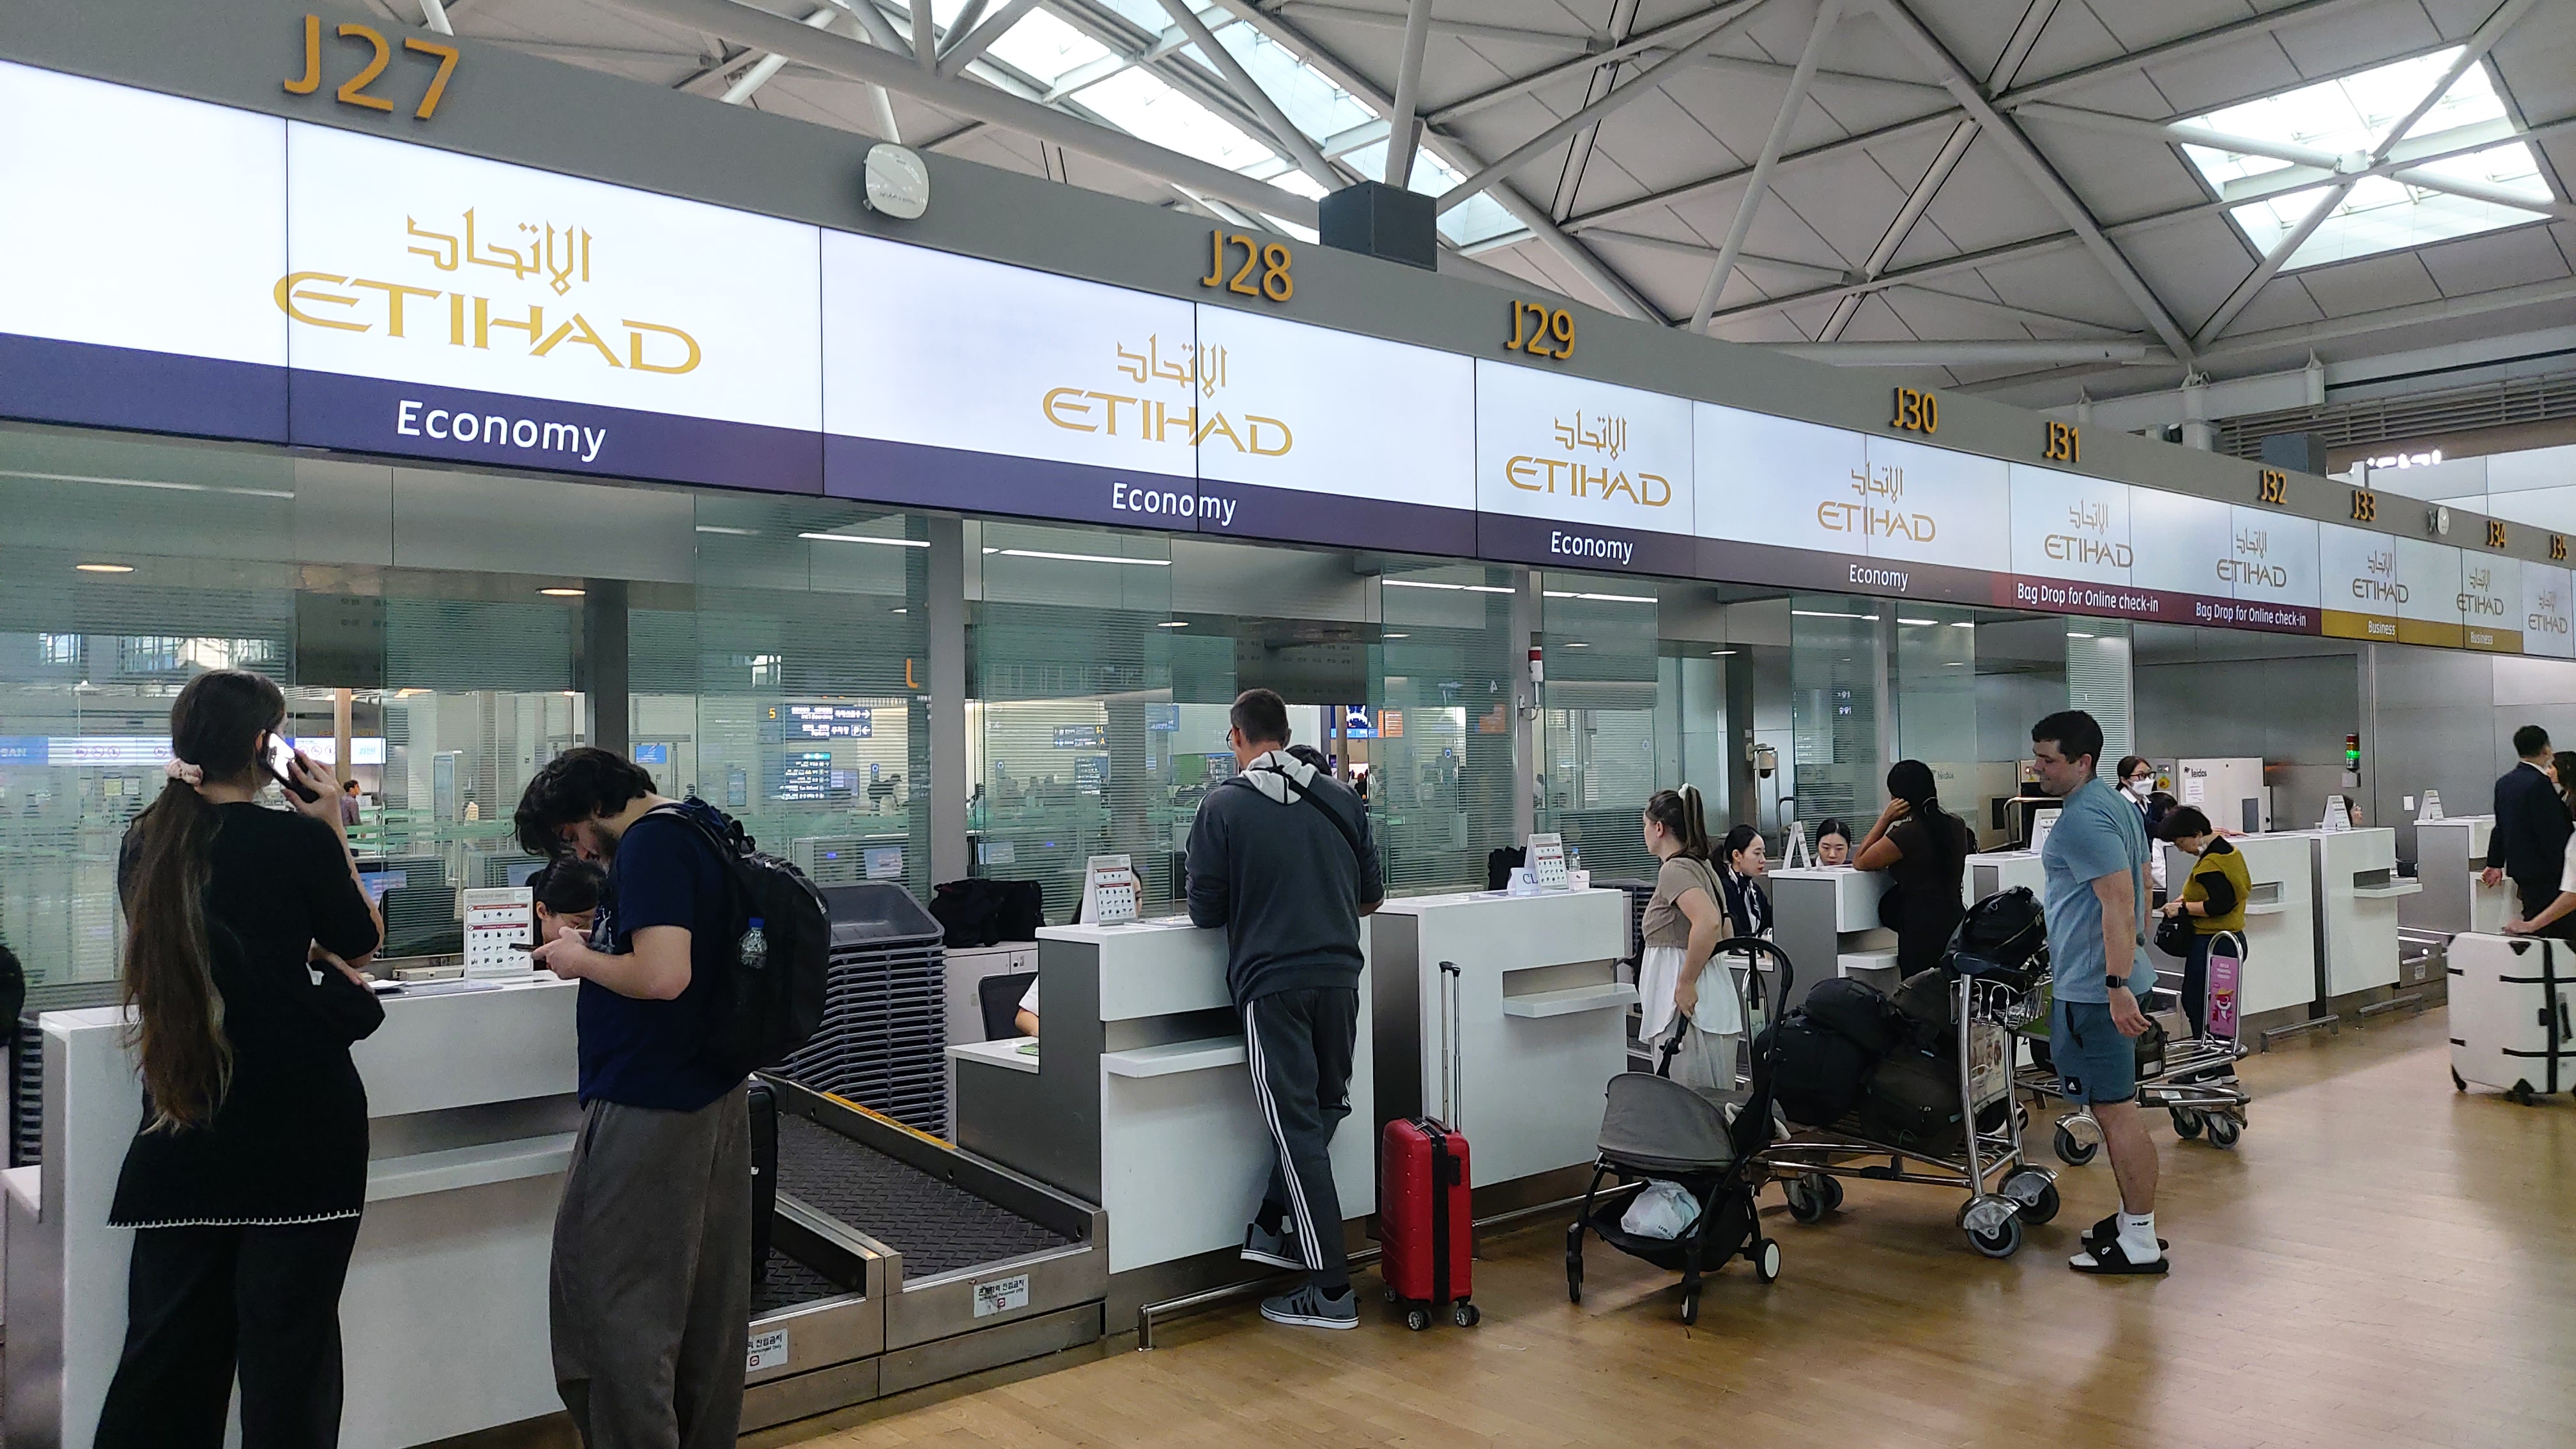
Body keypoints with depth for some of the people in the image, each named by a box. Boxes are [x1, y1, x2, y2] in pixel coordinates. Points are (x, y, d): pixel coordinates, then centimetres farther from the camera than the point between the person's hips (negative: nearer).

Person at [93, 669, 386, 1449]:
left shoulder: (143, 842, 3)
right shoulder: (296, 838, -13)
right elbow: (362, 940, 1)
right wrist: (331, 829, 2)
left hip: (182, 1128, 5)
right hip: (298, 1121, -5)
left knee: (168, 1344, 14)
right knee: (287, 1339, 3)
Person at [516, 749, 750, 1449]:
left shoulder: (650, 844, -17)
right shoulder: (703, 829, 12)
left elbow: (663, 975, -27)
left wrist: (582, 960, -11)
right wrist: (594, 944, 10)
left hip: (647, 1109, -10)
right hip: (716, 1096, 10)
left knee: (607, 1300, 1)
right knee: (707, 1299, 16)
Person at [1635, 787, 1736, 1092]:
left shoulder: (1674, 869, -13)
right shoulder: (1701, 866, 17)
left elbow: (1708, 922, -29)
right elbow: (1724, 932, 24)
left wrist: (1686, 983, -23)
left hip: (1688, 1002, -10)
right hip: (1712, 995, 10)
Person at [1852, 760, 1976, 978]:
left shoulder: (1907, 834, -14)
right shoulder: (1957, 827, 9)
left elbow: (1860, 861, -4)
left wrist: (1885, 819, -4)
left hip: (1922, 930, -8)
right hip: (1956, 920, 8)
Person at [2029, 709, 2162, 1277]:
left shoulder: (2082, 819, -18)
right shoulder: (2119, 805, 15)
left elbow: (2119, 901, -25)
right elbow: (2138, 889, 22)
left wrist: (2117, 985, -29)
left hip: (2092, 988, -11)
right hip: (2108, 980, 11)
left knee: (2116, 1111, -5)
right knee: (2117, 1107, 18)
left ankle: (2139, 1243, 0)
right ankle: (2135, 1219, 27)